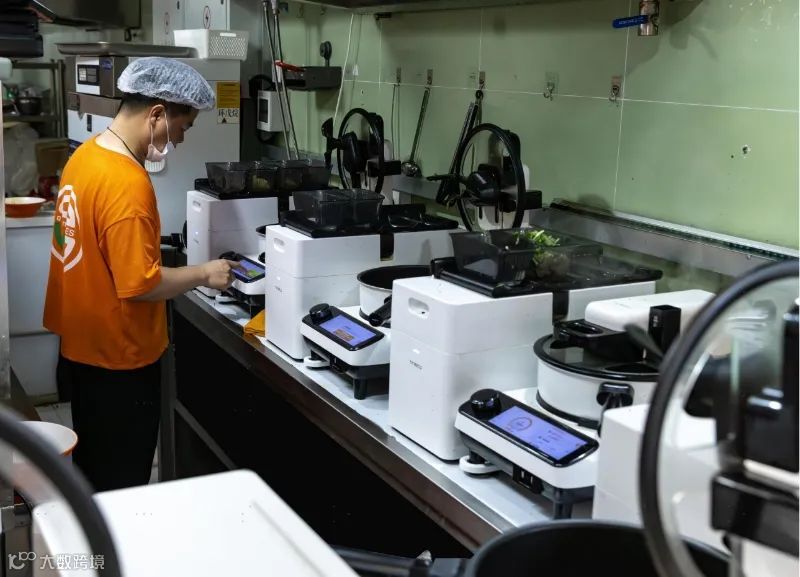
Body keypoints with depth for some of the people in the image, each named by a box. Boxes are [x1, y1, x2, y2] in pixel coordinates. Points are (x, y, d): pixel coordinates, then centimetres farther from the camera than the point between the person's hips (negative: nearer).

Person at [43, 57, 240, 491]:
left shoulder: (85, 155, 3)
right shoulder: (127, 183, -27)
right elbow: (139, 284, -26)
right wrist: (203, 274, -13)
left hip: (83, 345, 9)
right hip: (117, 358, -9)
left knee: (94, 471, 25)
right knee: (122, 485, 8)